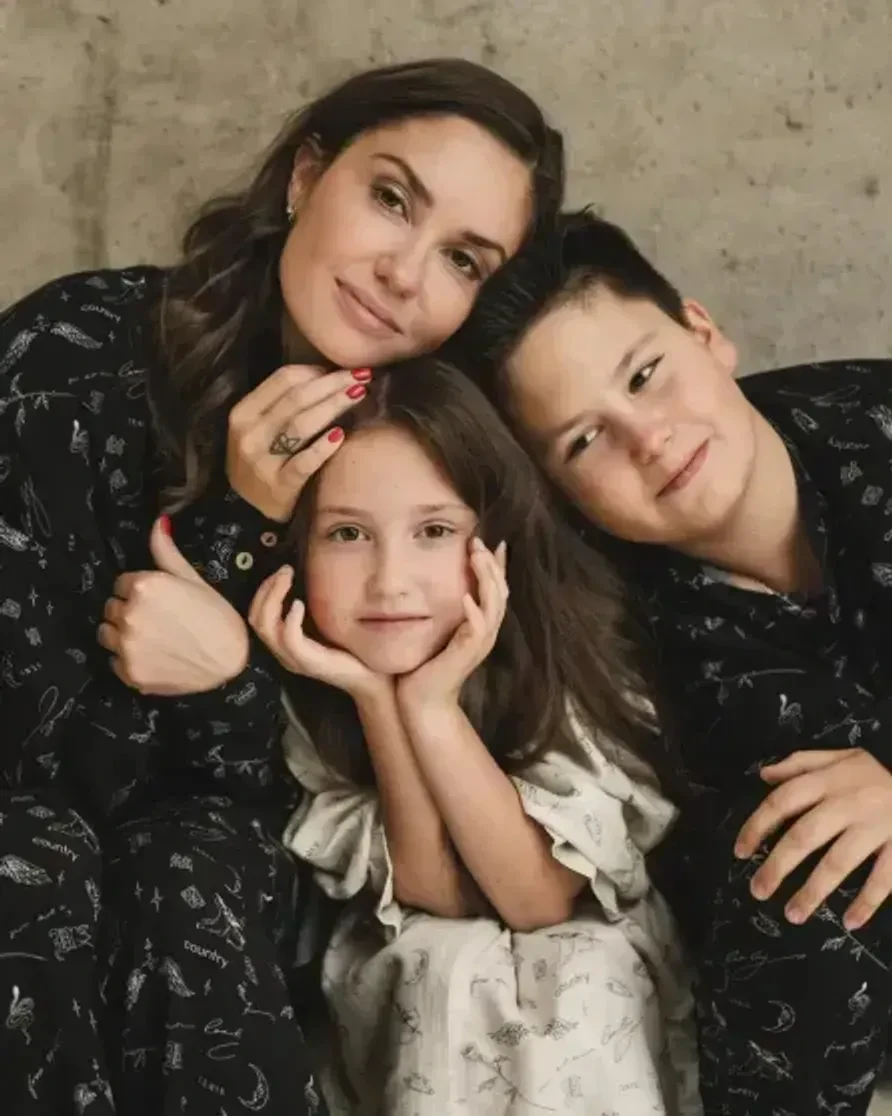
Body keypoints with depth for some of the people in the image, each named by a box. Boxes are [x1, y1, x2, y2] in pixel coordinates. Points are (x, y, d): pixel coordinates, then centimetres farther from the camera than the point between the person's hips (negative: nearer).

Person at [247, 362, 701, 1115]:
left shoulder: (574, 638, -23)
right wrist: (373, 695, -31)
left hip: (602, 978, 0)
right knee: (456, 969, -29)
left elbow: (538, 897, -23)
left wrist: (433, 703, -34)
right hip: (419, 988, 1)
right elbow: (439, 895, -19)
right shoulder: (296, 693, -19)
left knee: (578, 977, -30)